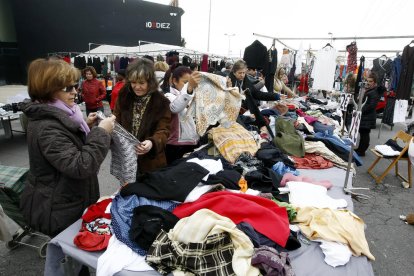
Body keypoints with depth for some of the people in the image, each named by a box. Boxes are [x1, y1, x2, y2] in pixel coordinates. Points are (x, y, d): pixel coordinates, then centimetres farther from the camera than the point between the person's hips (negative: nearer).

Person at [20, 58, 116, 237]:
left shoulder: (55, 116, 4)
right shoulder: (47, 128, -28)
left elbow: (71, 145, 20)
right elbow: (80, 166, -33)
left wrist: (86, 127, 3)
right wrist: (101, 132, -27)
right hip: (58, 212, -9)